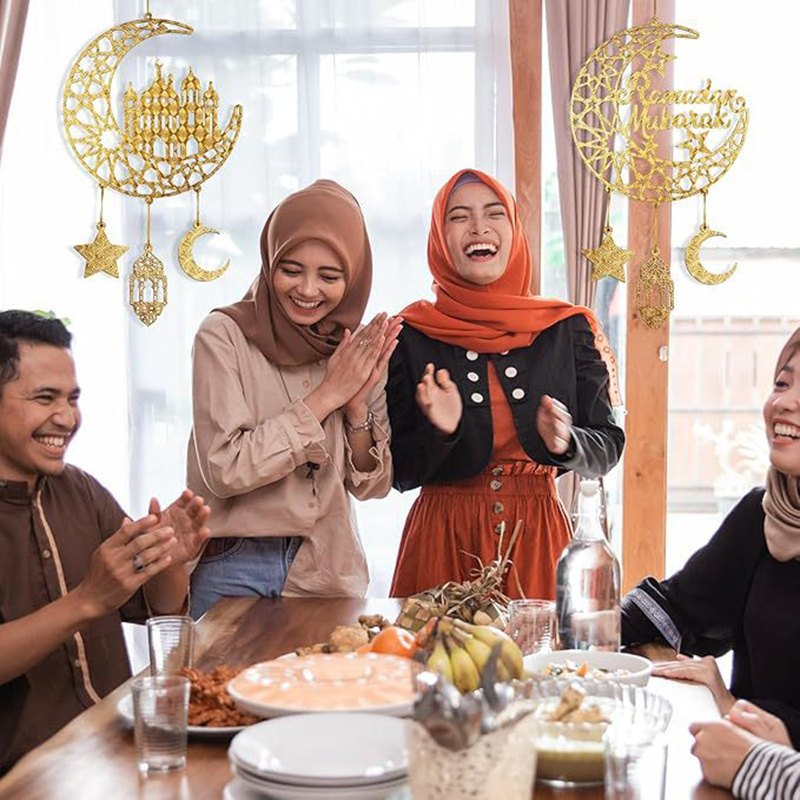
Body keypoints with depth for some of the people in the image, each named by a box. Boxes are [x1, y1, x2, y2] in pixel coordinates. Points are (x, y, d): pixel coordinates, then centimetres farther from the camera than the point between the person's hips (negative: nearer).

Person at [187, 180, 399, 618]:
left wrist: (358, 406, -13)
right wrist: (326, 396, -17)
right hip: (234, 571, -3)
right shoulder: (224, 335, -9)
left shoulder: (359, 351, 3)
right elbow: (223, 470, -19)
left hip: (328, 573, 4)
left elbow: (371, 484, 4)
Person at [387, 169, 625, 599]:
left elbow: (608, 445, 4)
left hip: (537, 535, 1)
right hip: (442, 536, -1)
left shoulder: (568, 328, 2)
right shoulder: (410, 336, -1)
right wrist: (439, 433, -18)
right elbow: (396, 471, 0)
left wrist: (566, 442, -16)